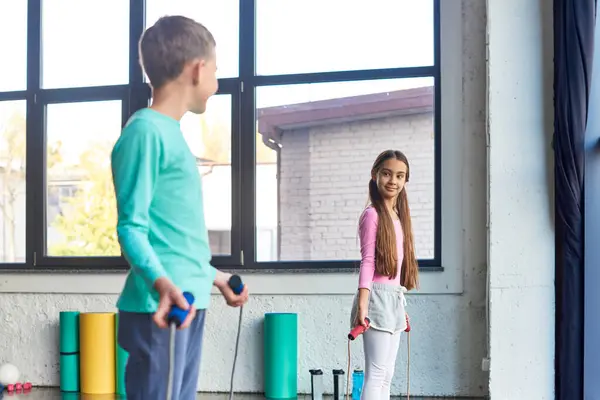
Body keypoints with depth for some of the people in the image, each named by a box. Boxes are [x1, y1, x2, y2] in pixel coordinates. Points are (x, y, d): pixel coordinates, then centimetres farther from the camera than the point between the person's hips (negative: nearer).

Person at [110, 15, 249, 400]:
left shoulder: (170, 133, 18)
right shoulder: (146, 131, -11)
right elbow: (132, 226, -16)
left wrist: (213, 276, 35)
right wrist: (159, 281, -33)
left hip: (189, 303, 10)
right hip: (160, 308, -10)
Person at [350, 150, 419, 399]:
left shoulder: (398, 216, 16)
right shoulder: (372, 214, -9)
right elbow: (367, 261, -15)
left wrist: (400, 305, 19)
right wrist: (362, 305, -22)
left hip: (394, 299, 9)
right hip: (378, 297, -9)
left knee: (386, 375, 10)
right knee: (376, 373, -11)